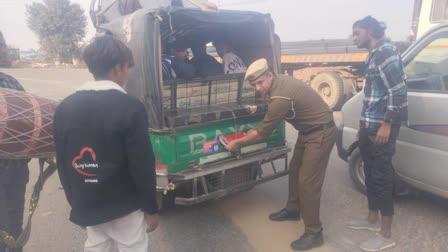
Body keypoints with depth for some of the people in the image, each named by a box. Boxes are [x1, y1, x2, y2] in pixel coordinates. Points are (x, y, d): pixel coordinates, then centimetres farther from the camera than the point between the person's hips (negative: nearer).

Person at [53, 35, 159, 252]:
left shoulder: (64, 107, -1)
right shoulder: (130, 107, -18)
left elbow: (63, 163, 5)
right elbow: (142, 165, -17)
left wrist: (75, 204, 16)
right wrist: (151, 208, -5)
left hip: (87, 206, 6)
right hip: (125, 206, -5)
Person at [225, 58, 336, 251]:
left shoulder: (279, 98, -28)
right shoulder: (280, 81, -1)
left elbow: (262, 133, -17)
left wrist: (237, 143, -6)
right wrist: (258, 130, 12)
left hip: (321, 134, -10)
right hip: (308, 131, 10)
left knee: (307, 182, -7)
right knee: (294, 169, 18)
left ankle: (314, 233, 6)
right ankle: (292, 210, 37)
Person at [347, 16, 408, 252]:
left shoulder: (386, 52, -11)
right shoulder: (373, 56, 17)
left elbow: (399, 91, -18)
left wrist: (387, 124, -20)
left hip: (382, 127, -9)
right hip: (369, 127, 9)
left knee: (381, 177, -4)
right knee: (370, 174, 16)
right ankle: (372, 219, 31)